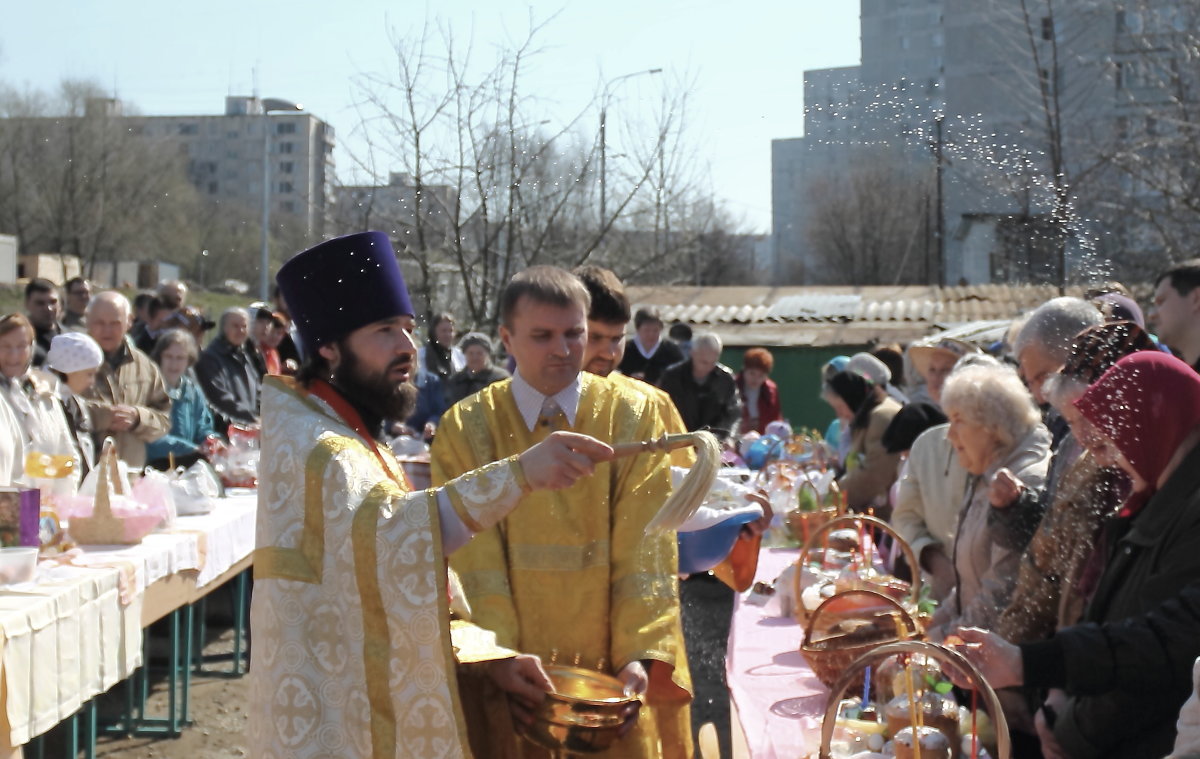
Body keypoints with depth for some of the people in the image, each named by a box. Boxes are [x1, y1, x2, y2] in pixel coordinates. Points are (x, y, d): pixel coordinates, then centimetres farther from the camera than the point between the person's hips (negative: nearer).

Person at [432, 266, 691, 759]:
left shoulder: (633, 418, -1)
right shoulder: (466, 430, -3)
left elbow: (647, 549, -7)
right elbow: (474, 561, -8)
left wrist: (641, 654, -17)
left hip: (610, 673, 1)